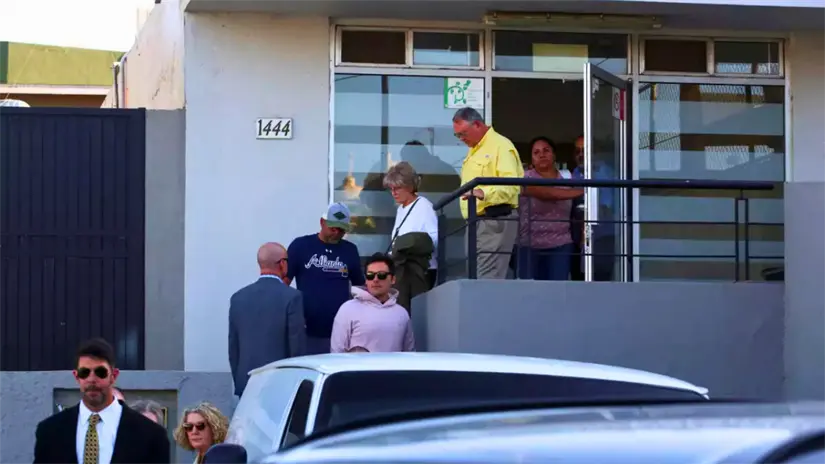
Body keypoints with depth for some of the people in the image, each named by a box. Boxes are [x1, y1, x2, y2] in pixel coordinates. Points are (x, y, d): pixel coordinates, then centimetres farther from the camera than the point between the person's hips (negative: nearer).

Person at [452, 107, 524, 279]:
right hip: (476, 222, 10)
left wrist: (484, 193, -37)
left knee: (489, 282, -17)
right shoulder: (474, 150, 23)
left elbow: (511, 185, -22)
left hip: (495, 220, -10)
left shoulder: (501, 146, -9)